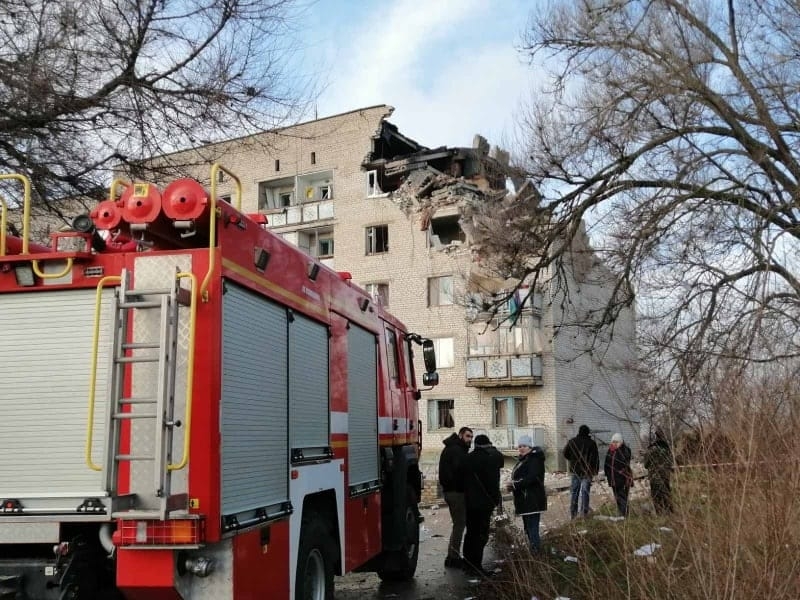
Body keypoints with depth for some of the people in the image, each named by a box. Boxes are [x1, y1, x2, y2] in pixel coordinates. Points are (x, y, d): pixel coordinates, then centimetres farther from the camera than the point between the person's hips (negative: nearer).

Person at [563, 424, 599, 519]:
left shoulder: (572, 442, 0)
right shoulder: (591, 443, -8)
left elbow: (565, 454, 5)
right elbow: (596, 458, -6)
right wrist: (595, 471, 1)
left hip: (575, 470, 2)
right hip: (587, 472, -2)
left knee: (574, 492, 9)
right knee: (585, 492, 2)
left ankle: (573, 513, 11)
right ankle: (584, 512, 3)